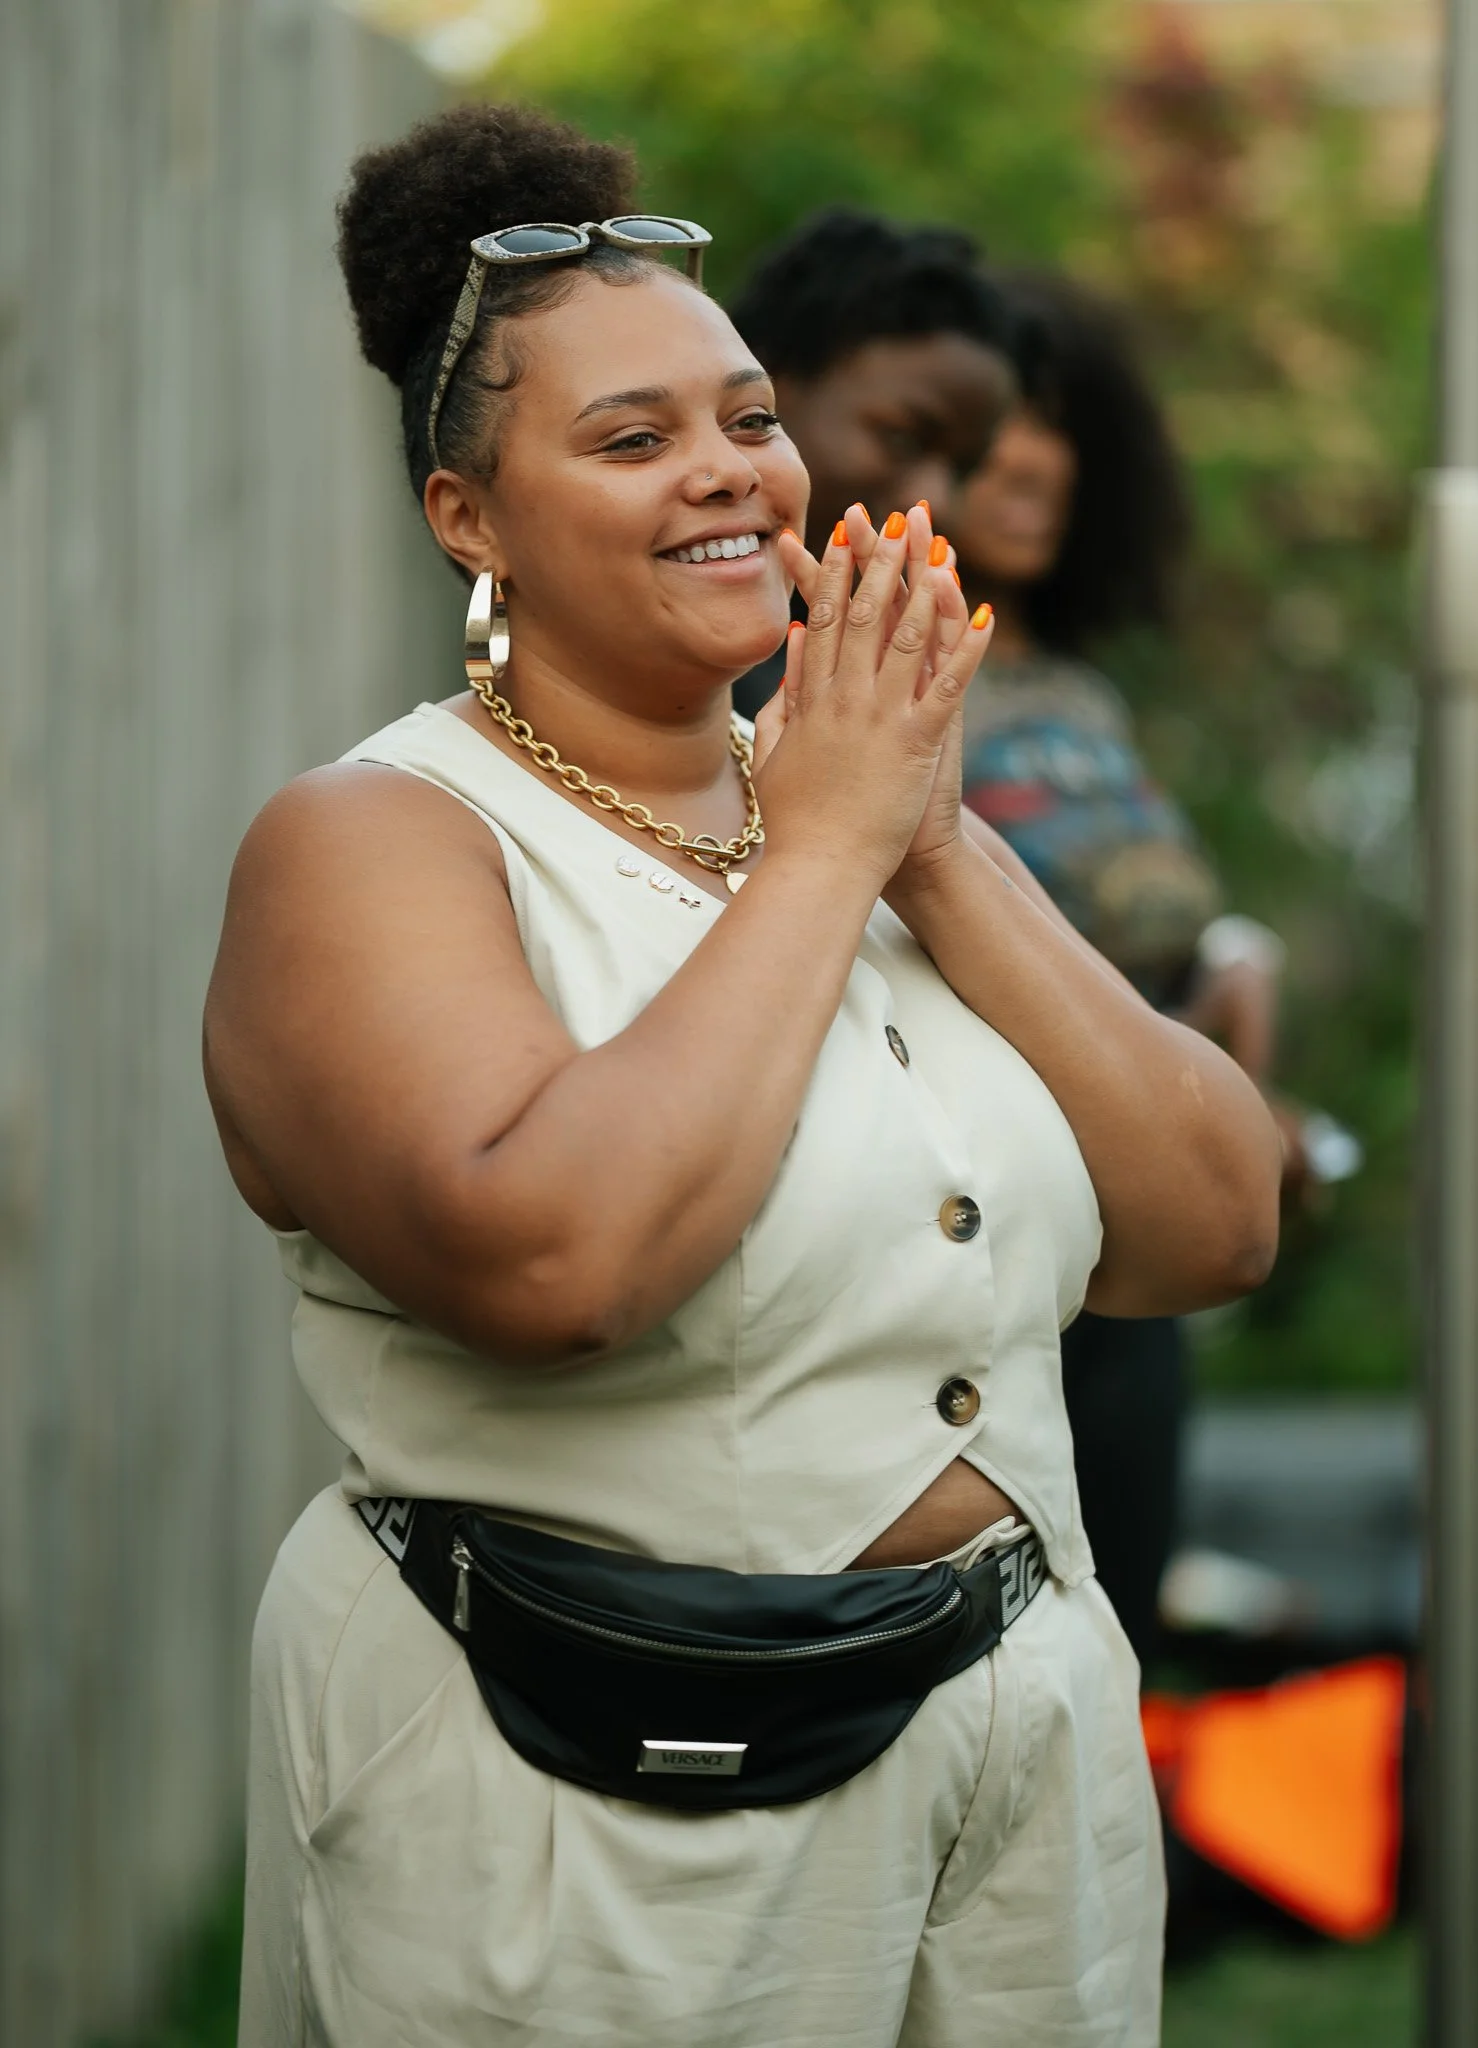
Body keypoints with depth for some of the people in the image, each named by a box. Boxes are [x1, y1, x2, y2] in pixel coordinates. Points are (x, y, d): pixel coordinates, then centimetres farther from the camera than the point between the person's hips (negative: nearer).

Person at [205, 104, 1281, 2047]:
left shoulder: (887, 809, 7)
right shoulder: (371, 842, -11)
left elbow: (1218, 1230, 0)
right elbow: (548, 1261, -29)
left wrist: (940, 857, -9)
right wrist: (822, 854, -19)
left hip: (1028, 1735, 6)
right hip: (599, 1809, -6)